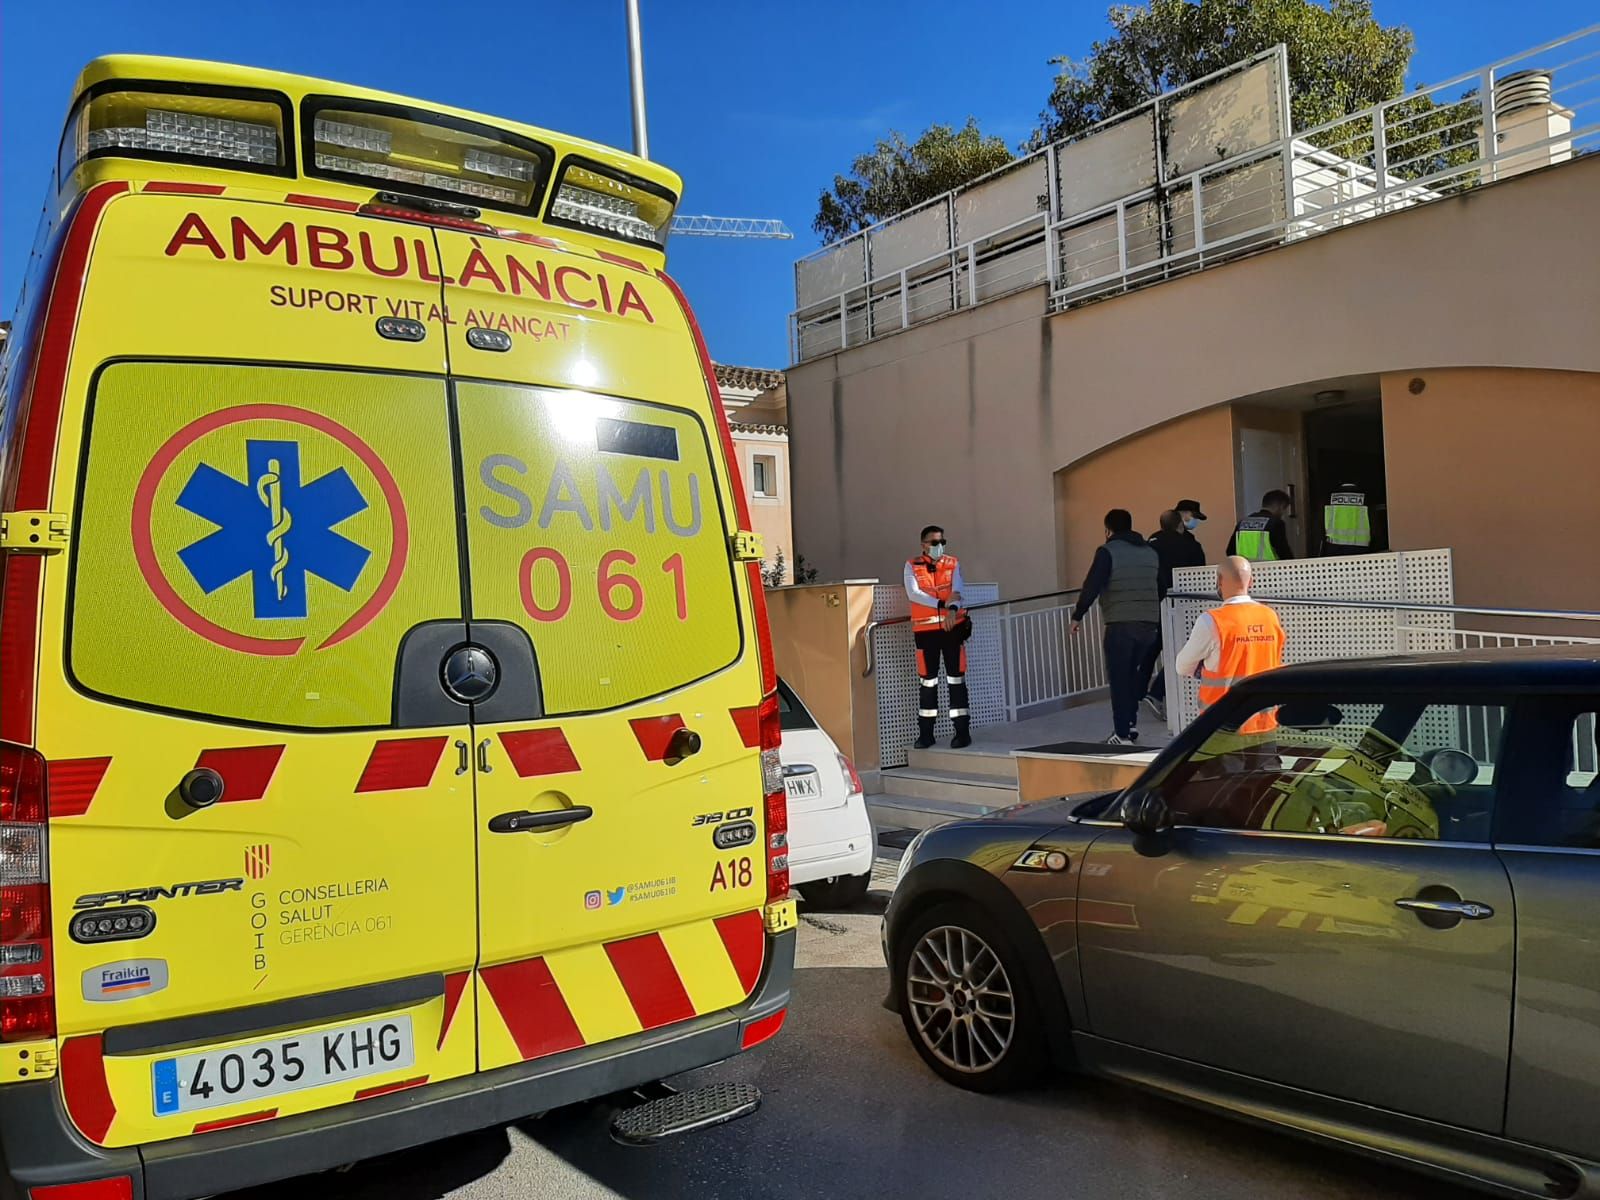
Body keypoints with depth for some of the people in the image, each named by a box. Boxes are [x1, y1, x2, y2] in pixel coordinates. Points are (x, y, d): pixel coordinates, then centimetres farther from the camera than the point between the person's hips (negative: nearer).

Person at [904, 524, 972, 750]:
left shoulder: (953, 563, 6)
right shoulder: (912, 566, 2)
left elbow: (956, 591, -8)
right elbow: (913, 593, -12)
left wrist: (952, 609, -28)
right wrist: (941, 604, -20)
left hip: (953, 627, 0)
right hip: (925, 629, 0)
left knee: (956, 678, 2)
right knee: (927, 680, 5)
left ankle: (962, 731, 5)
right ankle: (926, 733, 13)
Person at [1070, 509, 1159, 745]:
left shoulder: (1107, 551, -5)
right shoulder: (1151, 552, 16)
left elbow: (1091, 586, -10)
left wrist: (1078, 615, -1)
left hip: (1121, 624, -6)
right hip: (1150, 623, 6)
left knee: (1119, 678, -1)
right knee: (1134, 674, 18)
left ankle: (1122, 735, -3)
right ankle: (1131, 724, 17)